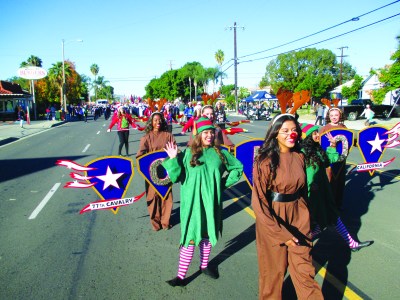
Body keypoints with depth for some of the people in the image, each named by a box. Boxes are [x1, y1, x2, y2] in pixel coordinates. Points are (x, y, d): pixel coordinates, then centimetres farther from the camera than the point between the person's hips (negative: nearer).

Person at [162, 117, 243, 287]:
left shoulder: (219, 153, 3)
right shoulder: (188, 153, -3)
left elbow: (238, 168, 16)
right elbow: (176, 177, -6)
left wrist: (224, 183, 8)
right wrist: (173, 159, -17)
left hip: (211, 202, 3)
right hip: (192, 202, -3)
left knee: (207, 234, 15)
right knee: (191, 237, -3)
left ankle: (204, 265, 36)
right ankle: (181, 275, 7)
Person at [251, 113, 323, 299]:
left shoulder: (299, 157, 1)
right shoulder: (265, 161, -16)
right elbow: (258, 202, -17)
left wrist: (305, 221, 10)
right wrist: (282, 233, -18)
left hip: (298, 219, 4)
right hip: (272, 221, -4)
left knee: (304, 270, 5)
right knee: (274, 271, 12)